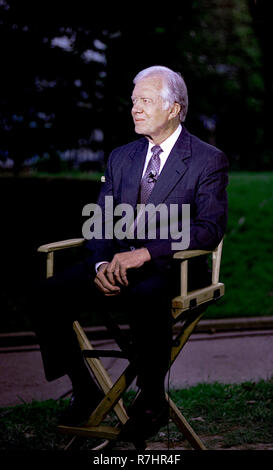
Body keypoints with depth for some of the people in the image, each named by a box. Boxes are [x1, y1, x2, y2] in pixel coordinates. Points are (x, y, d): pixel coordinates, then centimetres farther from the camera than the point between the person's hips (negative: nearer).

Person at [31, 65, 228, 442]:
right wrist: (101, 264, -10)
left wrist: (145, 253, -21)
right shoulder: (121, 158, 17)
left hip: (171, 267, -5)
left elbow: (210, 228, -11)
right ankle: (84, 392, -3)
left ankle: (152, 401, -17)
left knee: (144, 298, -40)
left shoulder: (208, 160, 0)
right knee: (50, 294, -19)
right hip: (116, 264, 5)